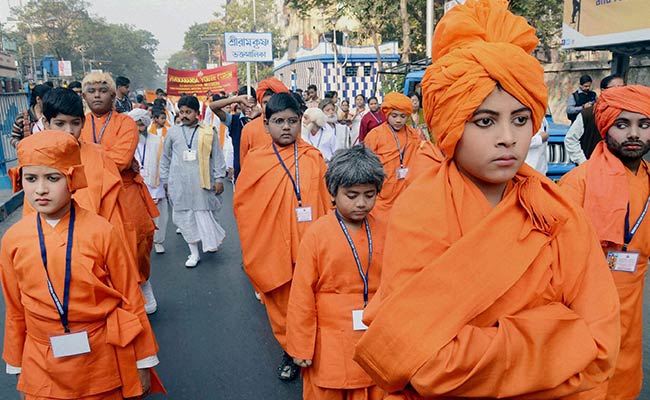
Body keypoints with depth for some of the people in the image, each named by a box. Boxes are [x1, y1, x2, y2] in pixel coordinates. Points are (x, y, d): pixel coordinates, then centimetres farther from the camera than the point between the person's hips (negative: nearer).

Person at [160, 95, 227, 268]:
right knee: (184, 216, 5)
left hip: (202, 182, -2)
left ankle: (213, 241, 19)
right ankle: (194, 253, 16)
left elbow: (217, 157, 4)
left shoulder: (209, 132, 1)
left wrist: (219, 179, 1)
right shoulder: (173, 132, 8)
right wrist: (165, 180, 14)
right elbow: (165, 158, 15)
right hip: (179, 184, 3)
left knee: (205, 214, -6)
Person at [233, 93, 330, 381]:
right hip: (272, 246, 1)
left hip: (310, 244, -1)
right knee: (281, 301, 13)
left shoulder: (313, 157, -2)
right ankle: (290, 351, 33)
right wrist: (254, 243, 5)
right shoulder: (256, 161, -1)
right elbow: (242, 205, 6)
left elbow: (326, 202, 0)